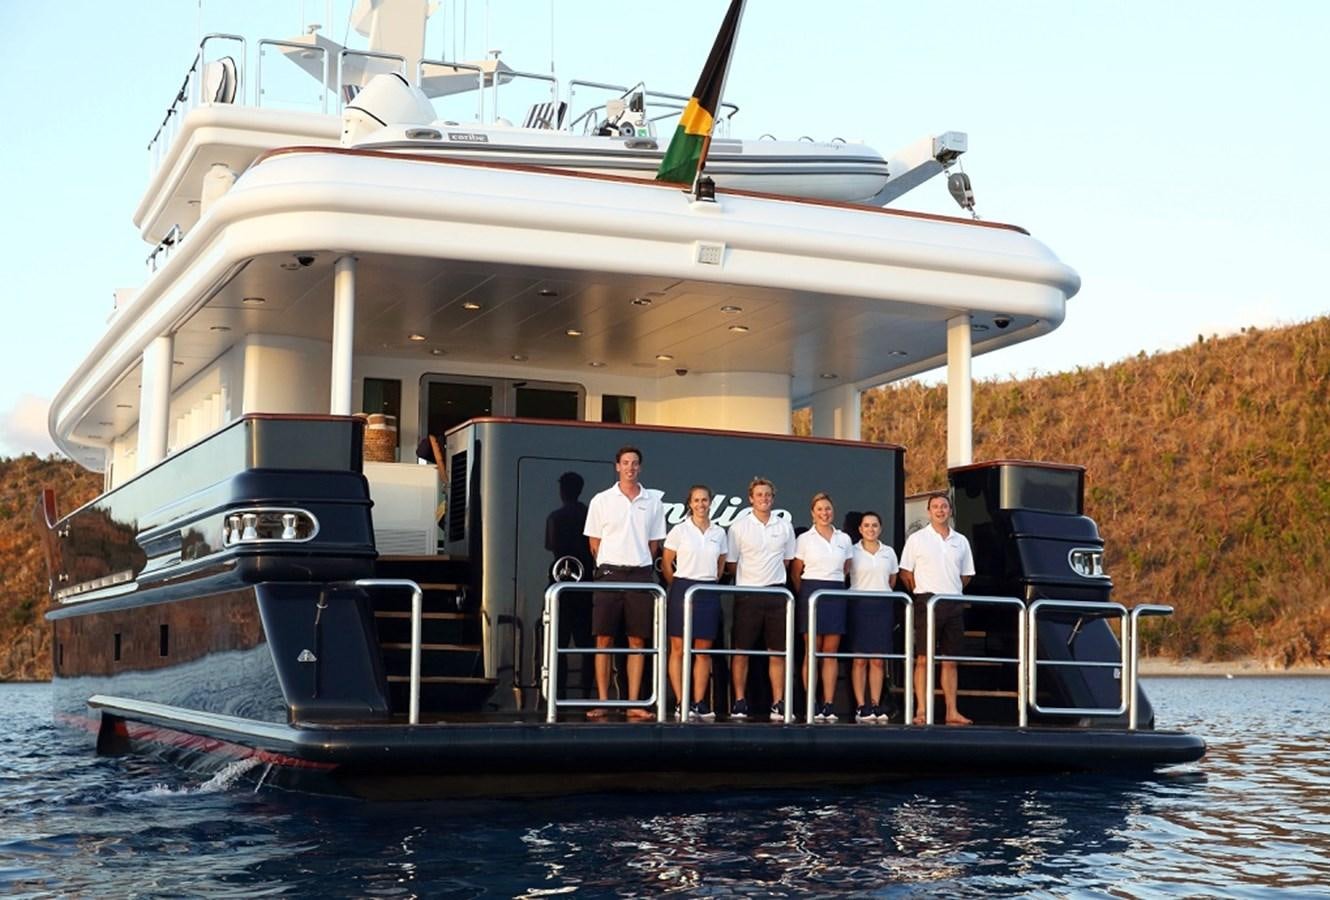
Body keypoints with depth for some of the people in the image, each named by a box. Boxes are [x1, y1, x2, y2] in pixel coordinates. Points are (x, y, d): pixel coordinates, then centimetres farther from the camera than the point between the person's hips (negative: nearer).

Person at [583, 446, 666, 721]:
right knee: (604, 639, -2)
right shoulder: (602, 500, 3)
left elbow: (654, 543, 13)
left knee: (638, 641, 2)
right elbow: (594, 542, 7)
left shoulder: (653, 502, 8)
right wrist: (608, 567, 5)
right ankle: (602, 703, 2)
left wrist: (640, 564, 7)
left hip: (641, 575, 2)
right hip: (609, 574, -2)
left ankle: (634, 704, 6)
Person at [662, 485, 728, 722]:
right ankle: (681, 703, -1)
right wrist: (677, 586, 4)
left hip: (709, 593, 3)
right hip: (683, 589, -3)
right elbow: (666, 564, 3)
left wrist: (712, 583, 12)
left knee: (703, 651, 4)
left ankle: (699, 703, 8)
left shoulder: (719, 533, 9)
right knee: (678, 649, -4)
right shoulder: (680, 530, -1)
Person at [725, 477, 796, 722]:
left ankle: (778, 703, 7)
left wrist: (772, 577, 12)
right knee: (741, 651, 0)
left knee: (778, 652, 2)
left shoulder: (784, 526, 9)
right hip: (747, 593, -2)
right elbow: (730, 564, 5)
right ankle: (739, 702, 7)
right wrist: (751, 576, 7)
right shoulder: (739, 527, 1)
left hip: (776, 593, 2)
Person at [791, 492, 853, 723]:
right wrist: (805, 594, 8)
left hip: (836, 594, 2)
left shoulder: (844, 539, 11)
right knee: (812, 651, -2)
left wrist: (839, 587, 12)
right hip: (811, 592, -2)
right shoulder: (804, 539, 4)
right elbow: (796, 572, 8)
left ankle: (829, 705, 2)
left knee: (831, 652, 1)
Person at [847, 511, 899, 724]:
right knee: (860, 658, -4)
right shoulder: (852, 551, 1)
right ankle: (861, 706, -3)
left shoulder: (889, 552, 12)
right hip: (860, 605, -3)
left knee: (879, 659, 2)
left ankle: (876, 705, 5)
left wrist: (883, 593, 12)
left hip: (882, 605, 3)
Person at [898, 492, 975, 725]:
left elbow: (966, 575, 21)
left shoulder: (960, 541, 13)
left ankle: (952, 711, 8)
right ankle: (921, 711, -9)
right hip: (927, 601, -4)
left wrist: (952, 591, 11)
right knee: (923, 658, -8)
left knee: (950, 660, 6)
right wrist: (921, 593, 0)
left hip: (953, 604, 4)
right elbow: (905, 573, 3)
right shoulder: (917, 539, 2)